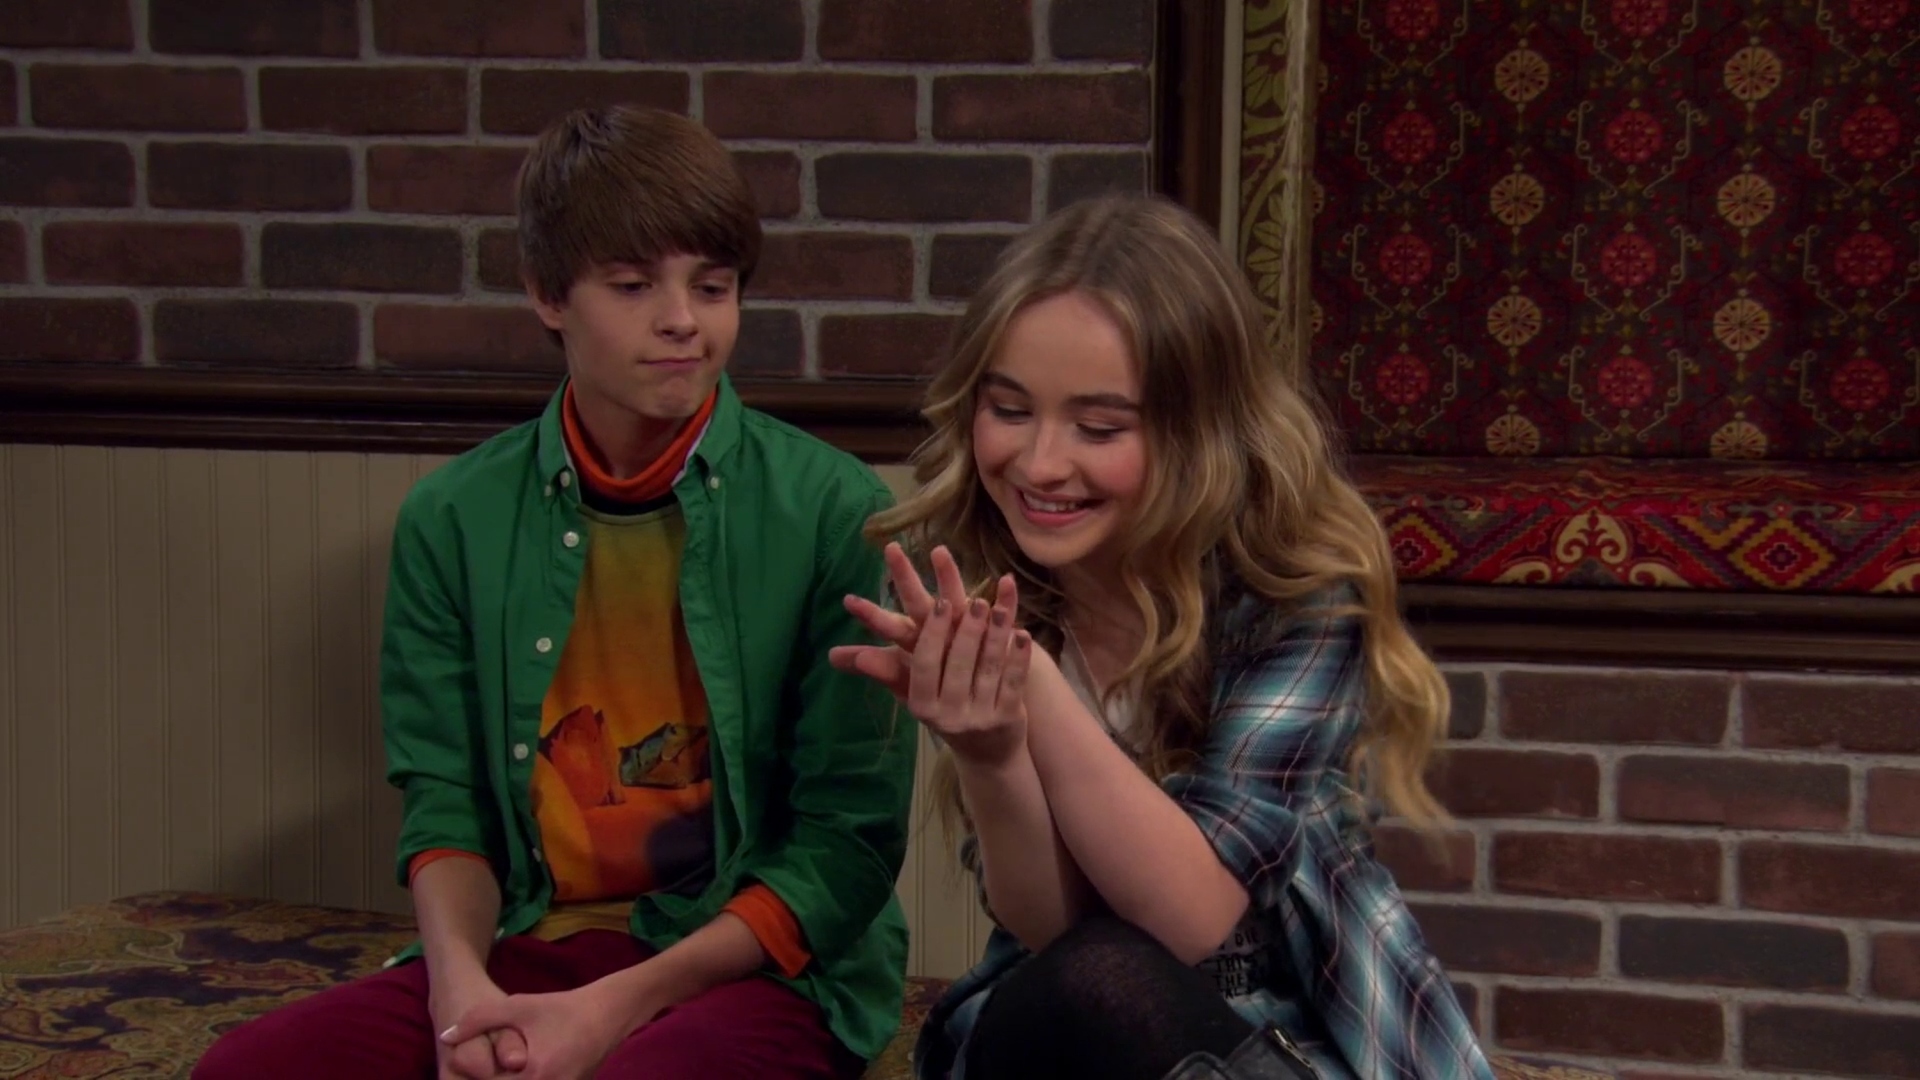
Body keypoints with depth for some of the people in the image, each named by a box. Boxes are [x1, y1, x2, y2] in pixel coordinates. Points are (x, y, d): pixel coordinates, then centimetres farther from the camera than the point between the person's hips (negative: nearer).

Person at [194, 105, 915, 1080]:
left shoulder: (831, 511, -7)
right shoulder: (454, 519, 4)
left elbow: (851, 838, -7)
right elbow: (444, 802, 6)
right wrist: (460, 982, -15)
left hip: (763, 964, -3)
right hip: (529, 946, 4)